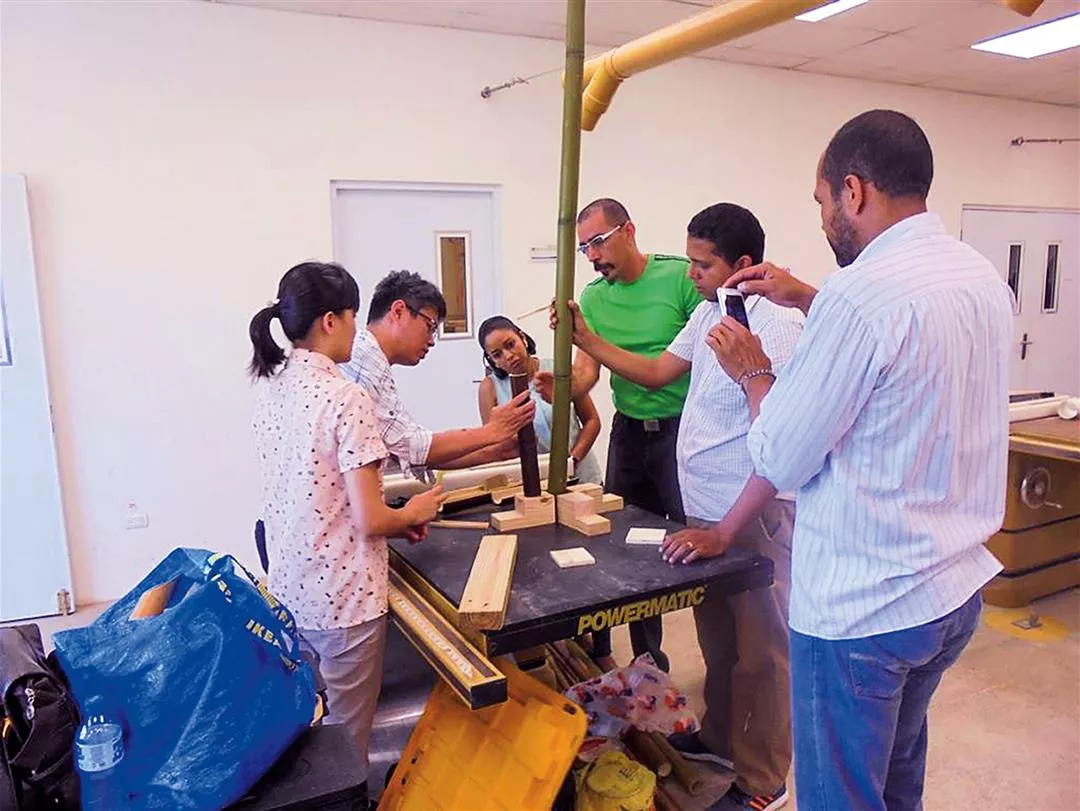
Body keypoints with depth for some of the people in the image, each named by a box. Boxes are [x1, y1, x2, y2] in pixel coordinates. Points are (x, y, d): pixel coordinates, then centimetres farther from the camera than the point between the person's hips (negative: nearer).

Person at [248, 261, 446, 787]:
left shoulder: (270, 388, 3)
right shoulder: (345, 398, -21)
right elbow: (369, 520, -21)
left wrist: (393, 518, 12)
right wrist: (413, 513, 0)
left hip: (287, 590, 8)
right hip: (342, 597, -7)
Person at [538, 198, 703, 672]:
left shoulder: (680, 277, -9)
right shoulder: (593, 298, 5)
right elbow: (586, 371, -1)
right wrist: (562, 386, -23)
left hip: (682, 429, -5)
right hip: (628, 432, 6)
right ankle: (648, 663, 32)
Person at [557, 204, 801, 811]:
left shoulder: (777, 326, -22)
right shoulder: (709, 312, 7)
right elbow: (656, 372, 17)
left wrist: (726, 531, -24)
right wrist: (585, 339, 8)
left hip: (753, 517, -8)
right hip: (707, 511, 8)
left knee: (759, 652, 8)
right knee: (717, 637, 23)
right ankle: (720, 739, 44)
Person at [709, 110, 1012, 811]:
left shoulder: (859, 292, -24)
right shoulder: (984, 279, 3)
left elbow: (782, 463, -18)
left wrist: (754, 371, -1)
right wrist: (807, 301, 18)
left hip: (859, 608, -8)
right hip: (960, 589, 8)